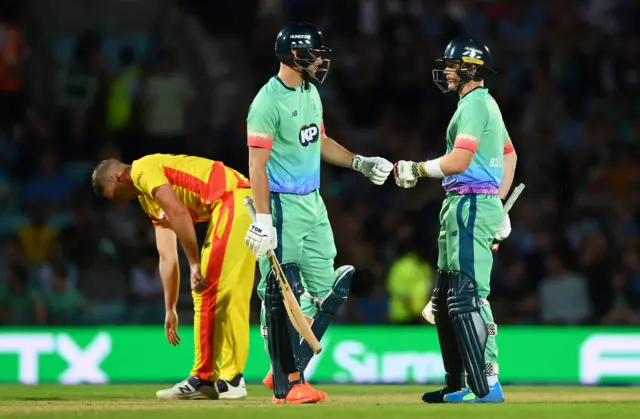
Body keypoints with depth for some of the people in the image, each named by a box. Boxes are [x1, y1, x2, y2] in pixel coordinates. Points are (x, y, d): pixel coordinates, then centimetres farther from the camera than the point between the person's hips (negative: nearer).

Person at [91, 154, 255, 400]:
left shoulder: (143, 170, -3)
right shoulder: (149, 201, 24)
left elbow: (179, 214, -16)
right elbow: (167, 258, 26)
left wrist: (195, 265, -12)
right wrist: (170, 310, 26)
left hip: (234, 202, -10)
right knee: (204, 293, 11)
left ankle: (231, 380, -11)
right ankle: (204, 379, 14)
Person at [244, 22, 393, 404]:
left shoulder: (311, 93, 11)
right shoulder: (268, 102, -16)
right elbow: (257, 164, -20)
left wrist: (359, 163, 13)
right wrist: (263, 221, -25)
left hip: (313, 202, 9)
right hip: (282, 205, -9)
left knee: (324, 288, 9)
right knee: (282, 293, -6)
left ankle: (286, 370, 19)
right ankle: (288, 384, -1)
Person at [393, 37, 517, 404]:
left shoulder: (473, 105, -12)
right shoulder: (488, 104, 20)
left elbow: (458, 161, -22)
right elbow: (509, 155, 27)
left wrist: (416, 170, -10)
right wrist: (498, 202, 25)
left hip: (471, 207, -11)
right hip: (462, 208, 11)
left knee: (467, 297, -17)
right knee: (445, 300, 15)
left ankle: (488, 385, -22)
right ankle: (457, 386, 18)